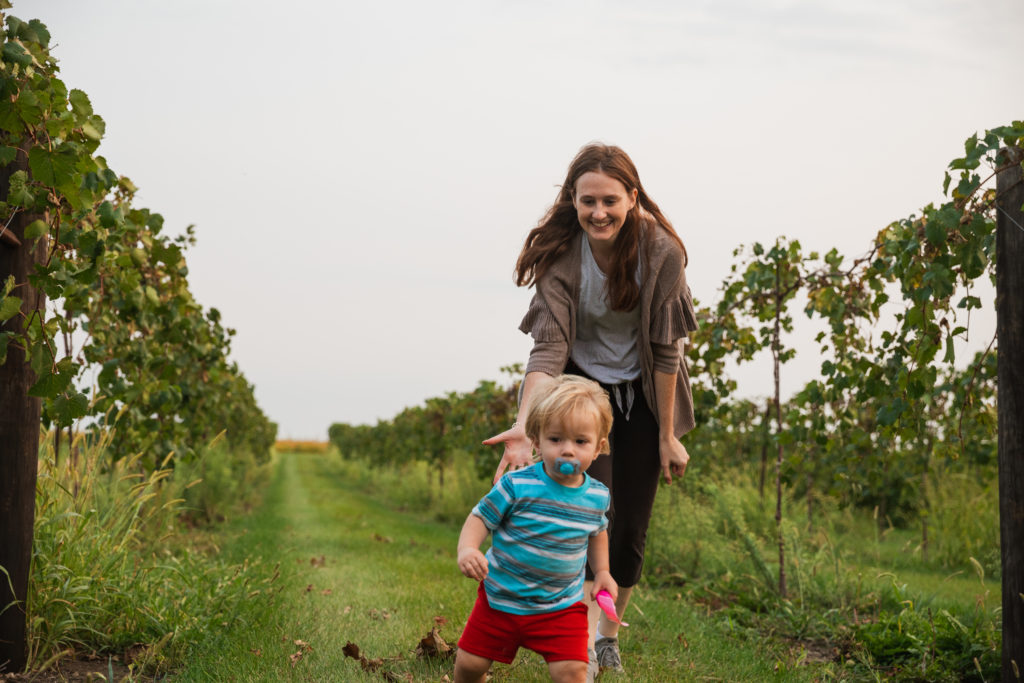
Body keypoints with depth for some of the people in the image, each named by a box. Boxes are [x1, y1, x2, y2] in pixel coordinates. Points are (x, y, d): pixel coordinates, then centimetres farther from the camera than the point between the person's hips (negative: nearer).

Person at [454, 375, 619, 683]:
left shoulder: (597, 496, -3)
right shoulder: (517, 486, -16)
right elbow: (480, 517, -9)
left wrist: (601, 571, 11)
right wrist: (467, 549, -27)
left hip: (560, 608, 1)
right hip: (501, 599, -1)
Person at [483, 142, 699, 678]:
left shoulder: (661, 252, -23)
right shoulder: (559, 254, -22)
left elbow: (665, 351, -16)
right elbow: (548, 348, -29)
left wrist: (668, 436, -11)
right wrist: (524, 425, -44)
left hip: (641, 395, 1)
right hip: (581, 387, 0)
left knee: (630, 527, 4)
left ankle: (609, 632, 26)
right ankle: (585, 635, -13)